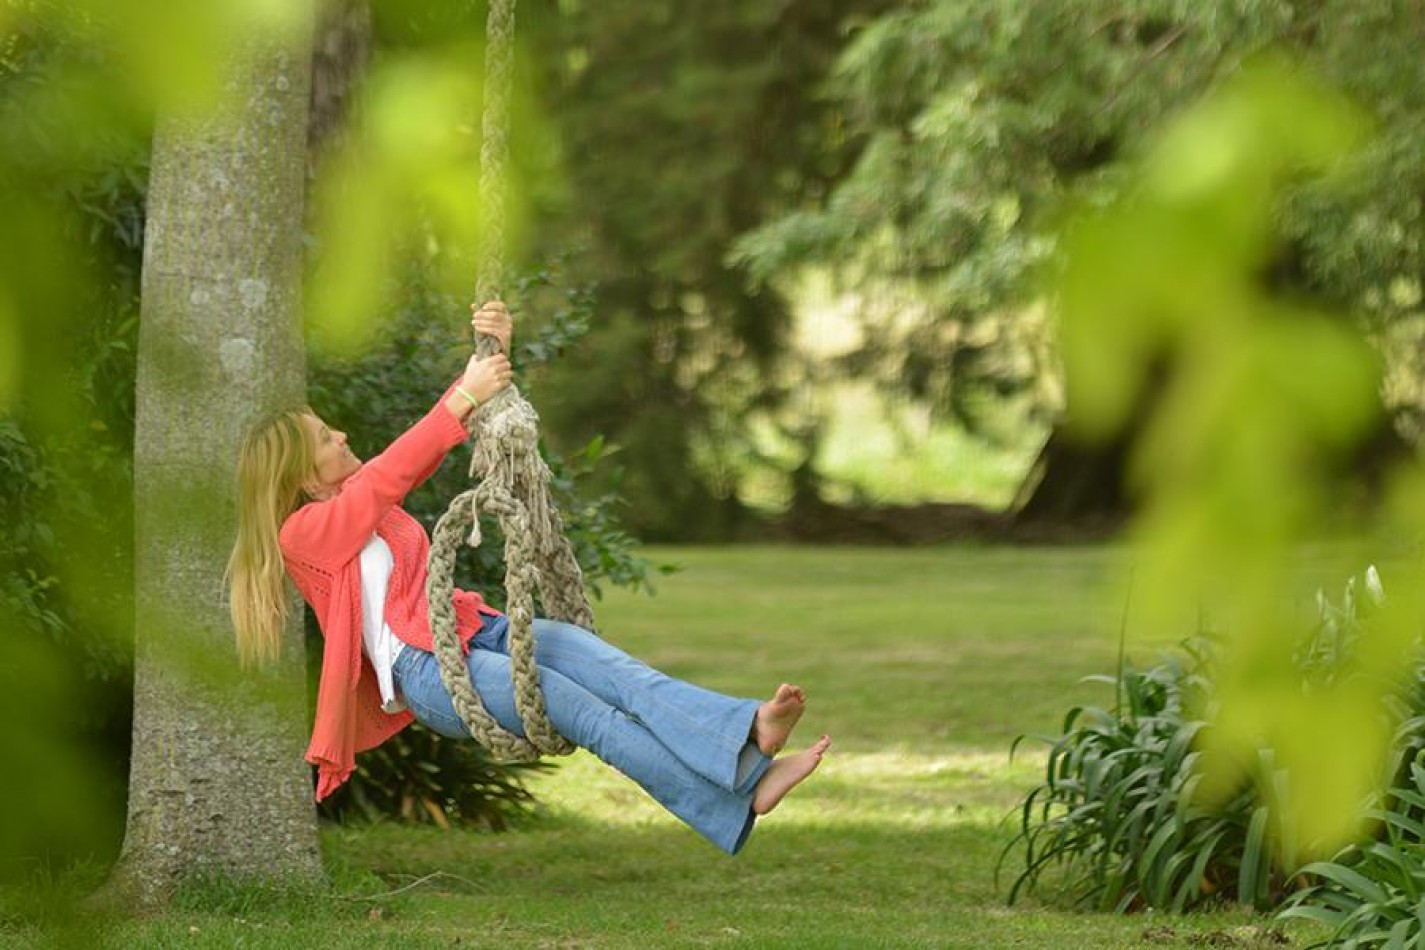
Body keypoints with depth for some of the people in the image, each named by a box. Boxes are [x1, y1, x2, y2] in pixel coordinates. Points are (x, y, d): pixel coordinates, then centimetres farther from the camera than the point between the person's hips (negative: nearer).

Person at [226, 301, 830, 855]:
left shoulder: (364, 498, 25)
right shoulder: (303, 531, -1)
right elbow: (387, 478, -14)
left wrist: (491, 356, 8)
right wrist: (463, 399, -17)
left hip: (476, 629, 8)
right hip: (424, 670, -8)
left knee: (611, 666, -23)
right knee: (588, 712, -28)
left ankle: (749, 734, -47)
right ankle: (736, 805, -42)